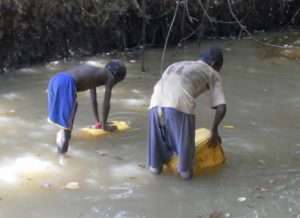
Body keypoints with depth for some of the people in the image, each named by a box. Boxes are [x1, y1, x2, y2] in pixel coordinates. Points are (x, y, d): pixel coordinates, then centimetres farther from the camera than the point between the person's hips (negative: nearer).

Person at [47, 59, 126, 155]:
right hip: (66, 83, -9)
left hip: (55, 80, 9)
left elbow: (93, 101, 45)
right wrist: (104, 125, 25)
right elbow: (106, 103, 13)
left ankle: (64, 132, 31)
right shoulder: (110, 77, 14)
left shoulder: (95, 74, 36)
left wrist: (98, 122, 52)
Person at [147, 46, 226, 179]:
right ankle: (184, 169, 28)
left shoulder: (178, 65, 38)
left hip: (156, 102, 5)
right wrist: (214, 131, 30)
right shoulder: (212, 73, 23)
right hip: (180, 105, -4)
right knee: (184, 140, 16)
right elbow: (221, 107, 14)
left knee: (158, 137, 24)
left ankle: (155, 165, 37)